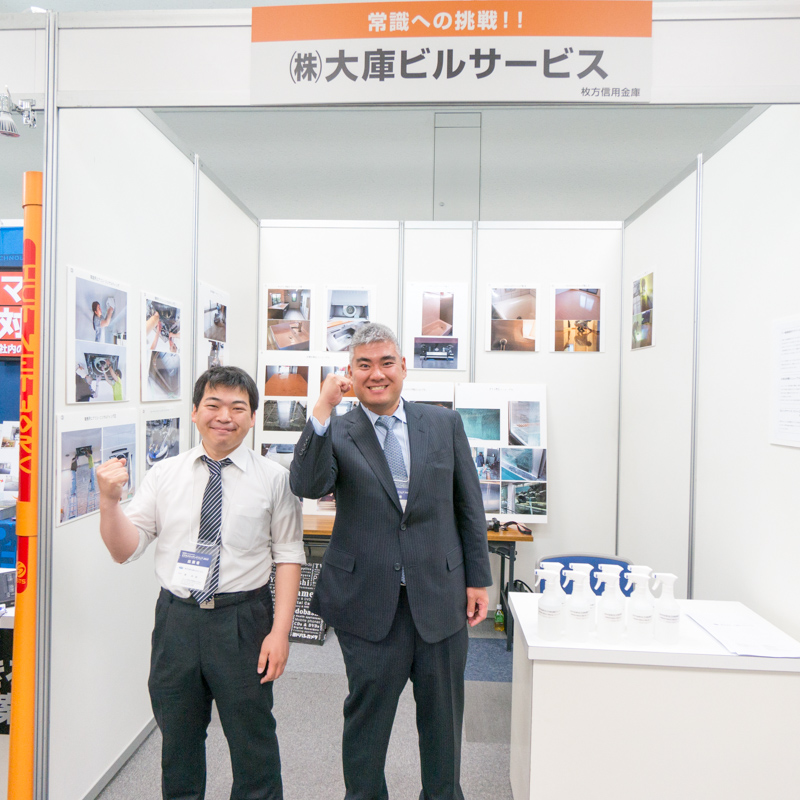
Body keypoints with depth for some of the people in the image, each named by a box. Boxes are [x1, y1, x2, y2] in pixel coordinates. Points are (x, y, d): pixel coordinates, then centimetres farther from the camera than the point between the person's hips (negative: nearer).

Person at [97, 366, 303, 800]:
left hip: (243, 621, -2)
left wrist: (280, 631, -11)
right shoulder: (163, 474, 2)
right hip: (177, 618, 3)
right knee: (177, 739, 21)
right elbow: (124, 550, 0)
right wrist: (109, 500, -17)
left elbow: (288, 556, -5)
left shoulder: (273, 478, -5)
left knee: (253, 741, 12)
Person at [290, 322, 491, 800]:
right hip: (369, 602, -1)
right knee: (367, 714, 17)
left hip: (441, 596, 2)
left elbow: (470, 506, 5)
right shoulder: (336, 433, -3)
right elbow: (308, 486, -21)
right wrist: (323, 411, -25)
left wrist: (478, 578, 4)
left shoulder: (445, 423, 2)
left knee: (443, 715, 20)